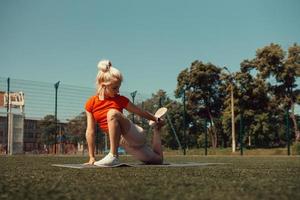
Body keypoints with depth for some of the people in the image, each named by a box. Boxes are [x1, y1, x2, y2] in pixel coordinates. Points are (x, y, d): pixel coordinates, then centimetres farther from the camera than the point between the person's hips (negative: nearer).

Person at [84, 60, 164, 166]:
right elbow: (90, 131, -4)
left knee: (112, 113, -30)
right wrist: (92, 157, -7)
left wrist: (156, 119, 21)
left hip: (136, 136, -4)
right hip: (125, 143, 4)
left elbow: (140, 112, 10)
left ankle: (113, 156, -30)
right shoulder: (91, 103, -2)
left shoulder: (120, 99, -4)